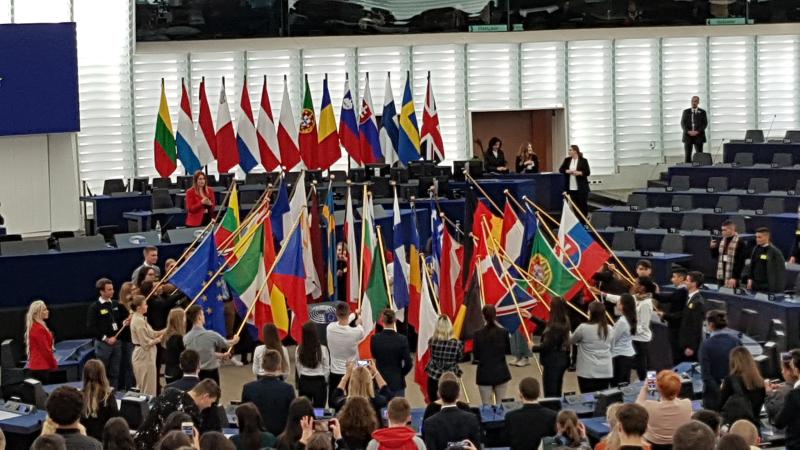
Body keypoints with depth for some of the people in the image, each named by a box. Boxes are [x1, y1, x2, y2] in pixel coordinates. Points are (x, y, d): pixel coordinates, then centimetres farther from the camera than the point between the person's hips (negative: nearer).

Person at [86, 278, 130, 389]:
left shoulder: (116, 305, 9)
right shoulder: (94, 307, -8)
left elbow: (123, 319, 22)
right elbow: (91, 328, -13)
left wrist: (124, 323, -2)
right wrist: (106, 339, -17)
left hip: (116, 342, 5)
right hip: (102, 343, -5)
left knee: (115, 373, 9)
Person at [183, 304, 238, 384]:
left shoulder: (186, 338, -3)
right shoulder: (210, 335, -17)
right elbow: (228, 344, 3)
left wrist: (221, 355, 27)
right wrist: (235, 340, 28)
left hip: (193, 373, 4)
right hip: (210, 373, -4)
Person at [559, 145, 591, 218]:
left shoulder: (583, 160, -3)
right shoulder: (567, 160, 9)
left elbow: (588, 172, -7)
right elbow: (561, 170, 8)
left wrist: (579, 173, -21)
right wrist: (567, 171, -11)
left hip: (581, 188, -4)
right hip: (570, 188, 4)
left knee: (583, 204, -1)